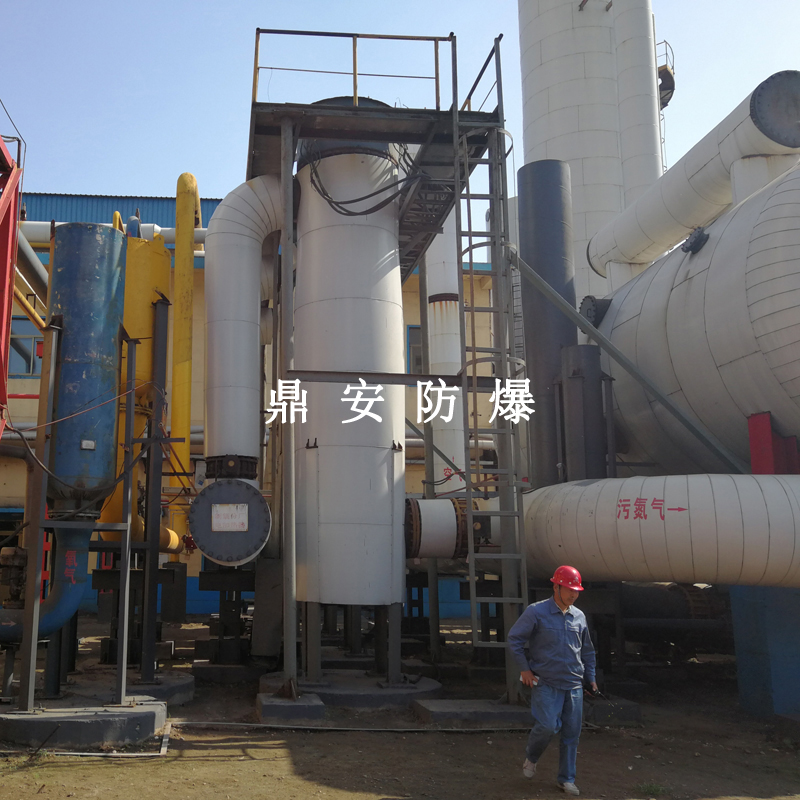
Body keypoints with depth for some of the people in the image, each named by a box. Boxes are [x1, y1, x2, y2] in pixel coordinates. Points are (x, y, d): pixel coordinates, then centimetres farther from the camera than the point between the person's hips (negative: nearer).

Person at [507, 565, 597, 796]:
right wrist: (524, 669, -6)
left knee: (571, 733, 5)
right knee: (547, 725, -17)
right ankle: (531, 758, 14)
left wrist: (591, 678, 17)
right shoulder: (536, 612, -8)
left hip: (574, 685, 5)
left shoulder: (579, 616, 8)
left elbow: (587, 650, 21)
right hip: (546, 683, -5)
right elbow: (514, 638, -3)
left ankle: (566, 779, 20)